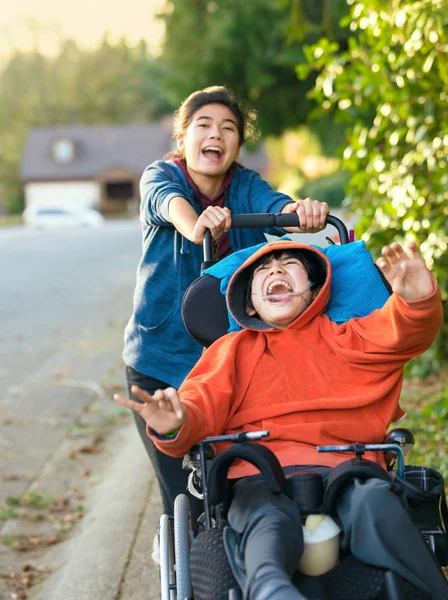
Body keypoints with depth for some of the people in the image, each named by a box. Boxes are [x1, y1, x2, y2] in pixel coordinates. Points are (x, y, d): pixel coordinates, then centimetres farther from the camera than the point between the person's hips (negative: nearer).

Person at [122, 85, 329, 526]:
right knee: (185, 501, -4)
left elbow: (274, 204, -22)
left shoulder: (245, 186, 1)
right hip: (161, 361, -2)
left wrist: (302, 212, -47)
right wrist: (195, 226, -52)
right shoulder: (159, 176, -4)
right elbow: (170, 202, -28)